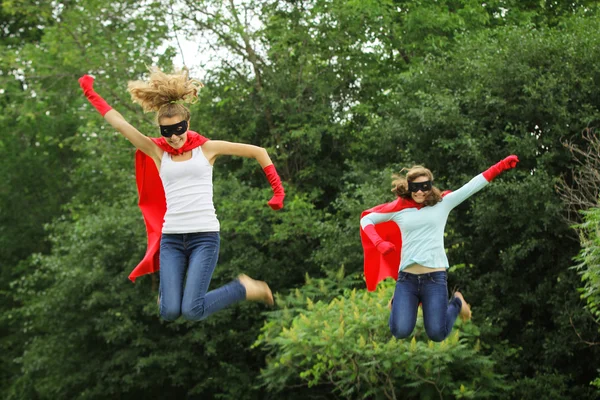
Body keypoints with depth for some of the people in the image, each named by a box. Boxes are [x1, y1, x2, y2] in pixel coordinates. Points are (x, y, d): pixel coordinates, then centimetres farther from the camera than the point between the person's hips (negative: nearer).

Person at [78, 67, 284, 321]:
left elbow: (258, 152, 9)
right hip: (171, 239, 2)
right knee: (169, 312, -12)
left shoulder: (206, 148, 5)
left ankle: (245, 288, 9)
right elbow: (119, 123, 6)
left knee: (192, 311, -17)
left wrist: (278, 191, 3)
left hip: (204, 236, -2)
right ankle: (166, 287, 24)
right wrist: (90, 93, 3)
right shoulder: (157, 153, 8)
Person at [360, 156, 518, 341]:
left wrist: (501, 166, -3)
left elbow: (472, 185, 2)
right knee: (400, 332, -11)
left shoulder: (442, 204, 6)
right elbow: (367, 219, 14)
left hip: (435, 277, -1)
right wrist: (380, 244, -3)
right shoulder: (399, 207, 6)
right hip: (407, 278, 1)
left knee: (437, 334, -5)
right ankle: (400, 304, 25)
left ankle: (456, 303, 28)